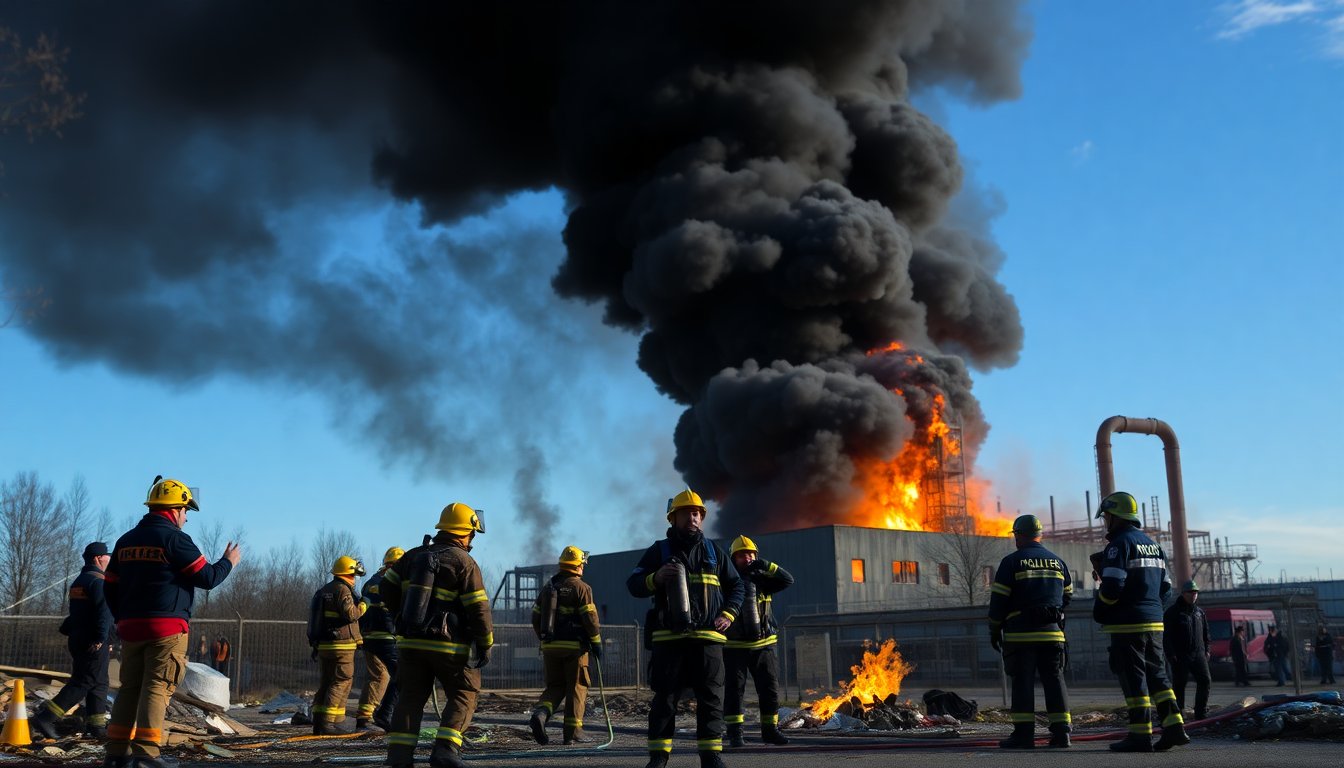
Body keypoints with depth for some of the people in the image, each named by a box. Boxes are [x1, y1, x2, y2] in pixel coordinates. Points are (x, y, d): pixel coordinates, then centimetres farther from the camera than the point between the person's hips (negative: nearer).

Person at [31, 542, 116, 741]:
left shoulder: (78, 581, 18)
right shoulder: (98, 581, -13)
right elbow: (103, 612, -23)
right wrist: (100, 639, -24)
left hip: (77, 639, 10)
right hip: (92, 642, -10)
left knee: (98, 683, 13)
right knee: (83, 683, -8)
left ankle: (96, 725, 14)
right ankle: (45, 718, -12)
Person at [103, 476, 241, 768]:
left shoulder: (126, 541, 14)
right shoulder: (175, 539, -9)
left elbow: (110, 588, 17)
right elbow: (207, 578, -9)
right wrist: (228, 562, 9)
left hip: (130, 626, 7)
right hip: (167, 627, -7)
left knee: (130, 687, 12)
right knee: (157, 688, -6)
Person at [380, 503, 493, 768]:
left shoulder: (414, 555, 9)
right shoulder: (464, 562, -9)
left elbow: (387, 587, 12)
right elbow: (478, 608, -11)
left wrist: (400, 617, 24)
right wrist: (485, 644, -2)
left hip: (410, 641, 5)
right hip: (449, 645, -5)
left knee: (410, 697, 11)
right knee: (464, 695, 7)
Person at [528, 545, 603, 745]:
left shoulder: (548, 587, 12)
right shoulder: (581, 588, -7)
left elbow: (536, 618, 14)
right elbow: (590, 618, -12)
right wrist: (597, 644, -3)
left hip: (550, 647, 5)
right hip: (575, 646, -5)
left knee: (555, 686, 14)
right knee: (577, 687, 4)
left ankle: (540, 713, -11)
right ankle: (573, 731, 4)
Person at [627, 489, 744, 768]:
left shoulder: (714, 551, 15)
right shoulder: (659, 551, 9)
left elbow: (736, 585, 22)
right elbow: (632, 585, 5)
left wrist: (728, 614, 6)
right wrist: (656, 578, -15)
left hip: (708, 638, 2)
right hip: (669, 638, -2)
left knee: (711, 698, -1)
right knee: (665, 698, 0)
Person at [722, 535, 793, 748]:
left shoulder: (761, 579, 5)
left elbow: (788, 580, -5)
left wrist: (765, 565, -16)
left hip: (763, 645, 3)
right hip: (735, 647, -3)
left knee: (770, 688, 6)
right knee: (734, 688, -4)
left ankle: (770, 729, 16)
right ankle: (735, 733, -1)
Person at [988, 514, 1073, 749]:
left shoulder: (1011, 562, -4)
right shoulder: (1058, 562, 11)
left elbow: (998, 599, -5)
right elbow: (1067, 596, 19)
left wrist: (994, 630, 4)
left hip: (1021, 632, -4)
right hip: (1052, 632, 4)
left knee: (1022, 681, -1)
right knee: (1054, 679, 7)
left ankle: (1024, 733, -3)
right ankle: (1061, 731, 3)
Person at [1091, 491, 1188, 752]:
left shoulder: (1119, 544, -11)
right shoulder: (1152, 544, 17)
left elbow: (1112, 585, -19)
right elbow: (1165, 585, 18)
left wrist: (1099, 611, -5)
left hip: (1128, 624, -8)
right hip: (1154, 621, 8)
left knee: (1133, 678, -5)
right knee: (1156, 674, 14)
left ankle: (1141, 735, -4)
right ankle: (1174, 727, 8)